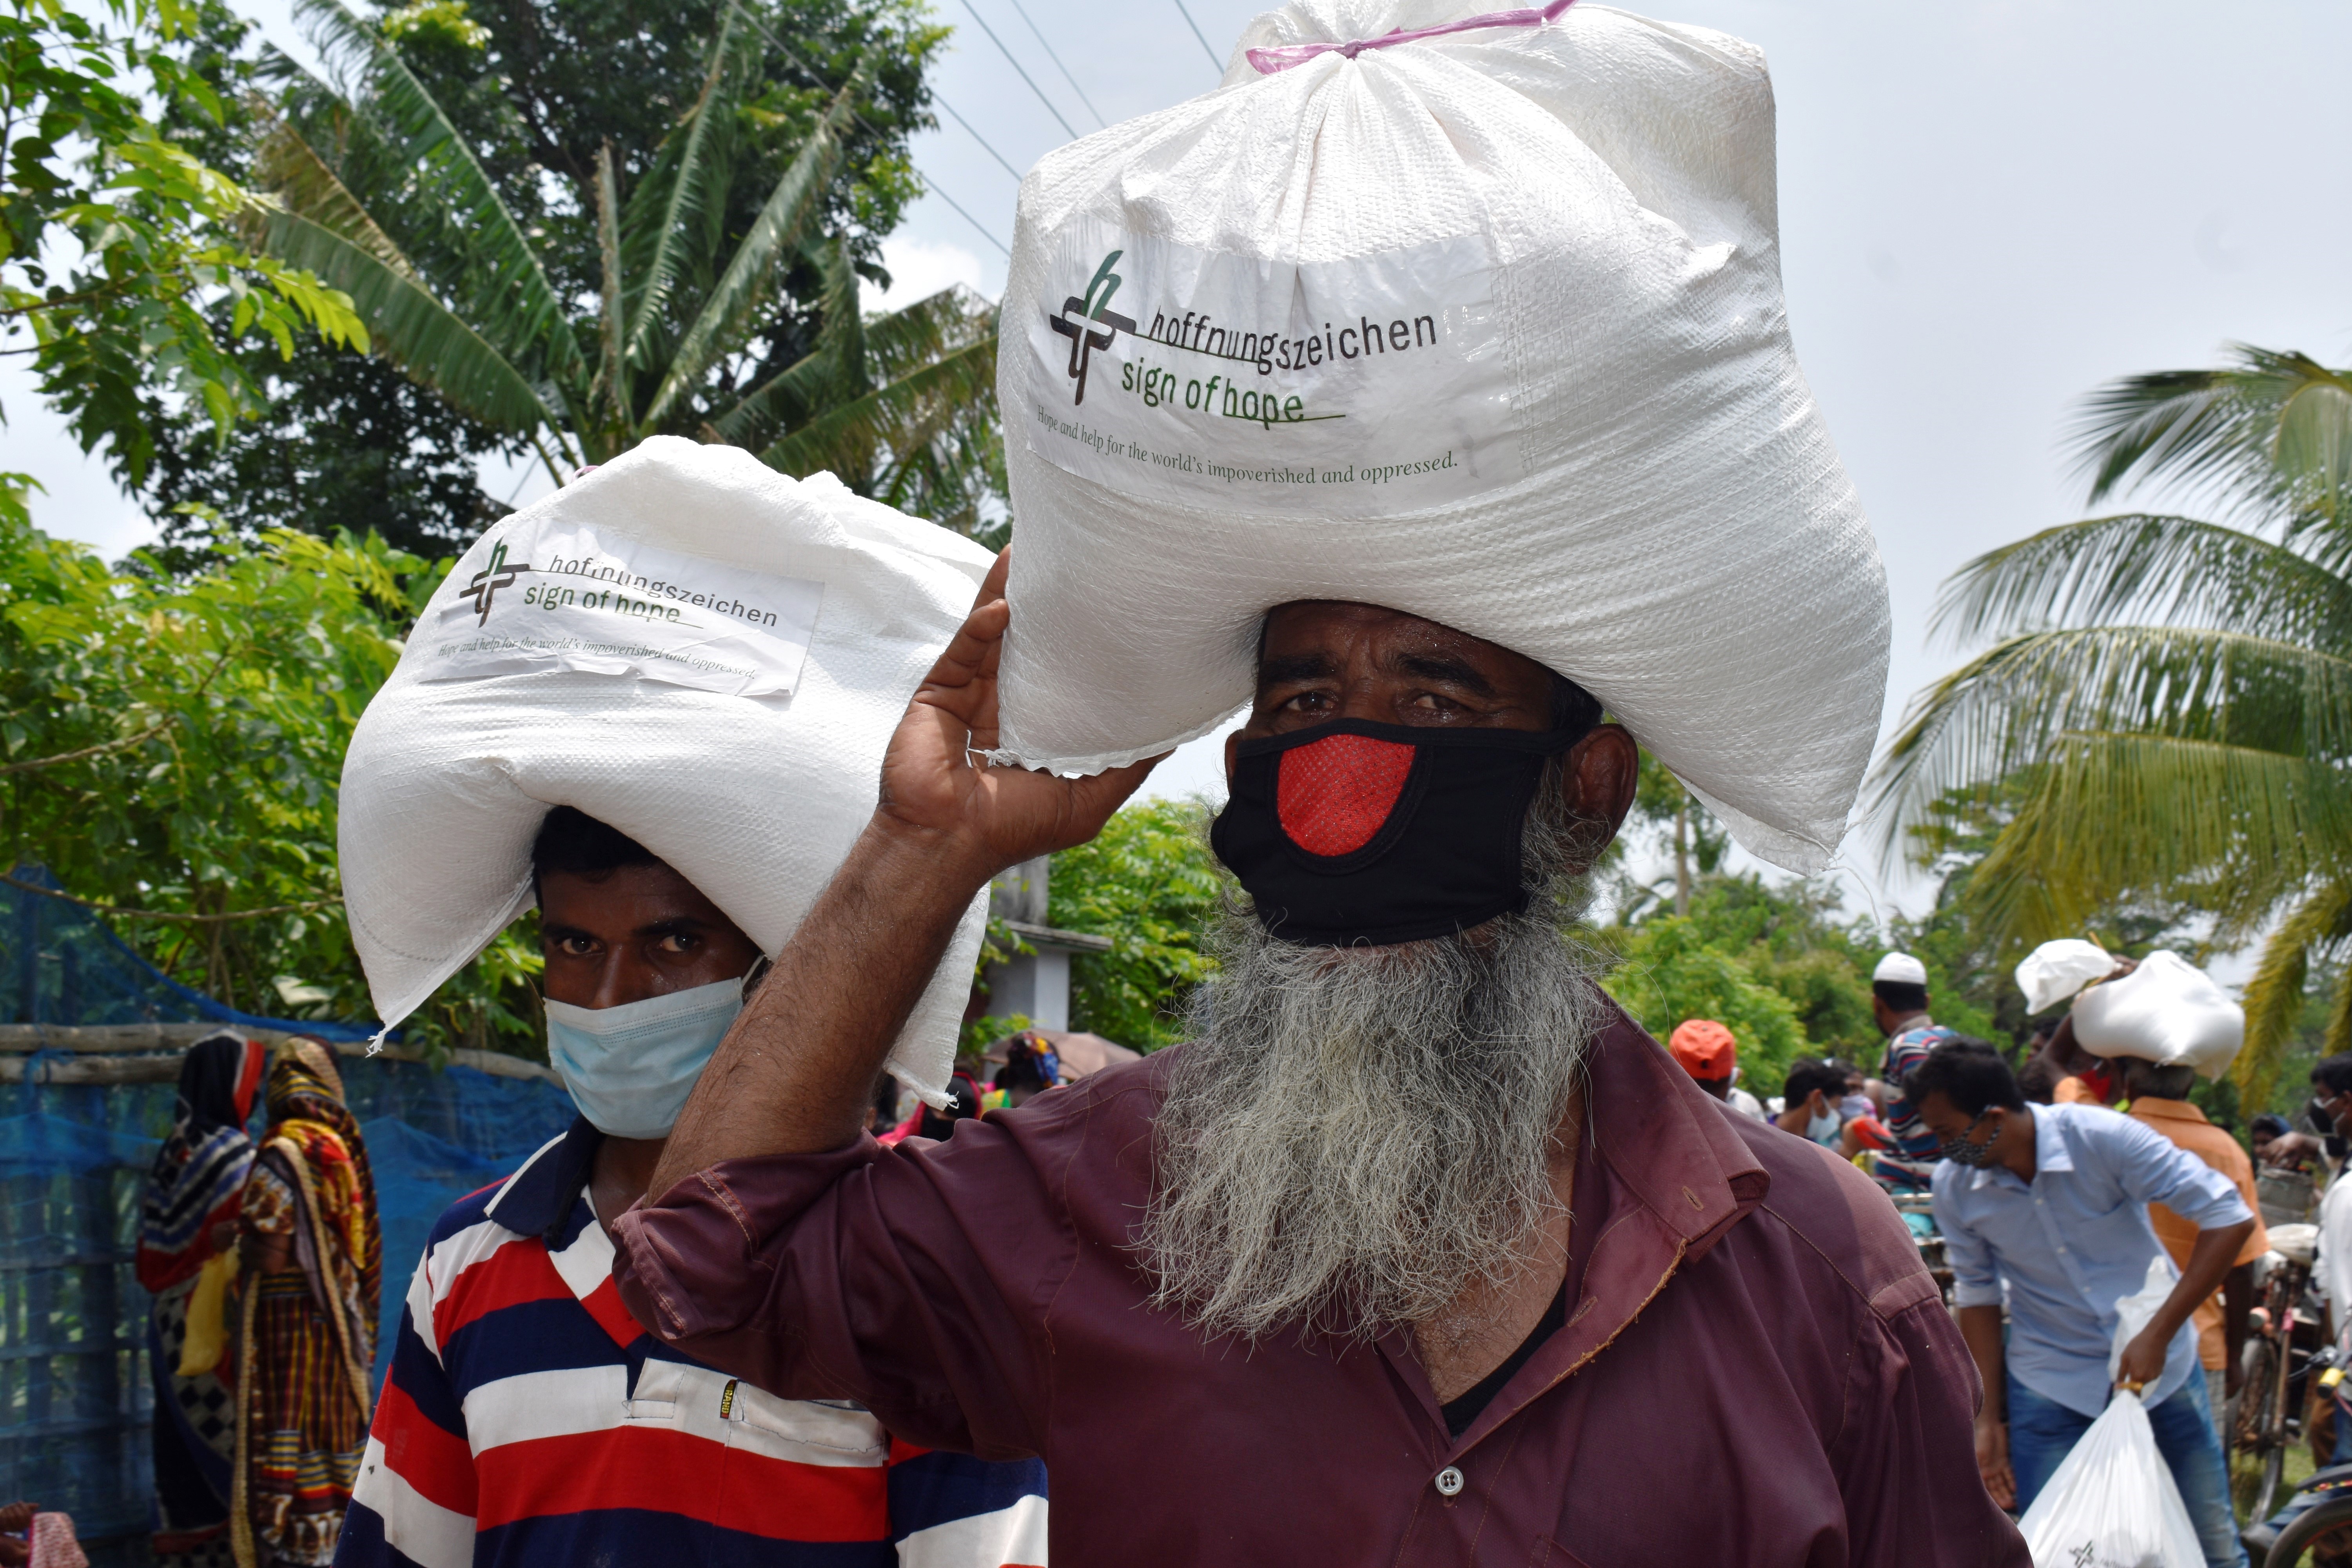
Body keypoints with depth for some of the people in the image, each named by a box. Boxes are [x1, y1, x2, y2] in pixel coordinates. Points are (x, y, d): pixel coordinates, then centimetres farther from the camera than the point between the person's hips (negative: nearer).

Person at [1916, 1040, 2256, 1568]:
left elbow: (2229, 1217, -21)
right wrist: (1989, 1419, 2)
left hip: (2160, 1366, -1)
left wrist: (2158, 1334, -24)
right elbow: (1977, 1296, 3)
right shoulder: (1954, 1185, -10)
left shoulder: (2101, 1137, -21)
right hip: (2050, 1389, 2)